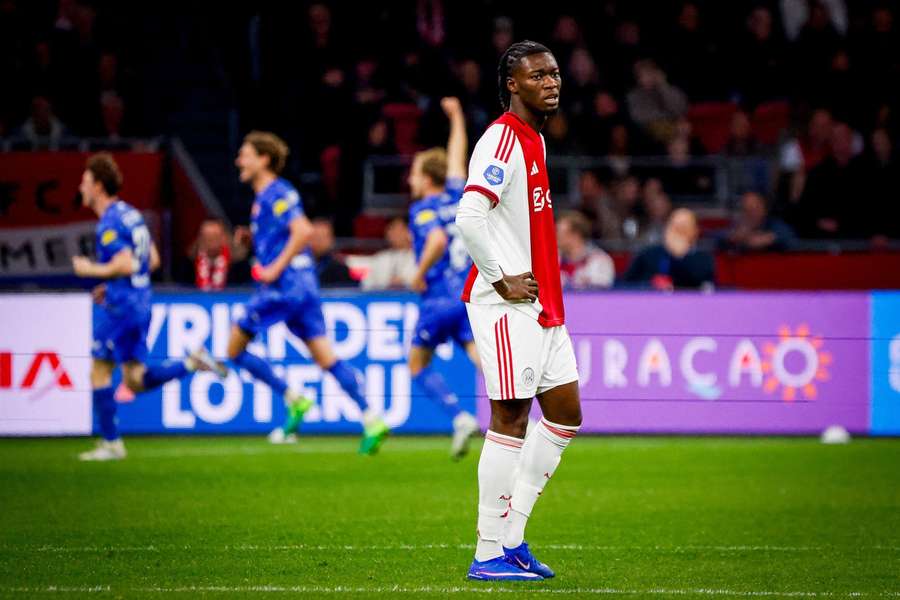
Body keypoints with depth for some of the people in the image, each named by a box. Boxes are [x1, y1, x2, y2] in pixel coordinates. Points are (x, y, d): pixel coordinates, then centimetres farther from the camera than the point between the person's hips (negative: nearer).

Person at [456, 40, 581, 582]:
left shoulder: (535, 140, 16)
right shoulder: (503, 141, -14)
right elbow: (469, 216, -25)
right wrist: (502, 279, -19)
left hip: (541, 306, 10)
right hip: (507, 307, -10)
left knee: (565, 415, 10)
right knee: (511, 421, -8)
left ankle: (511, 535, 15)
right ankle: (490, 554, -4)